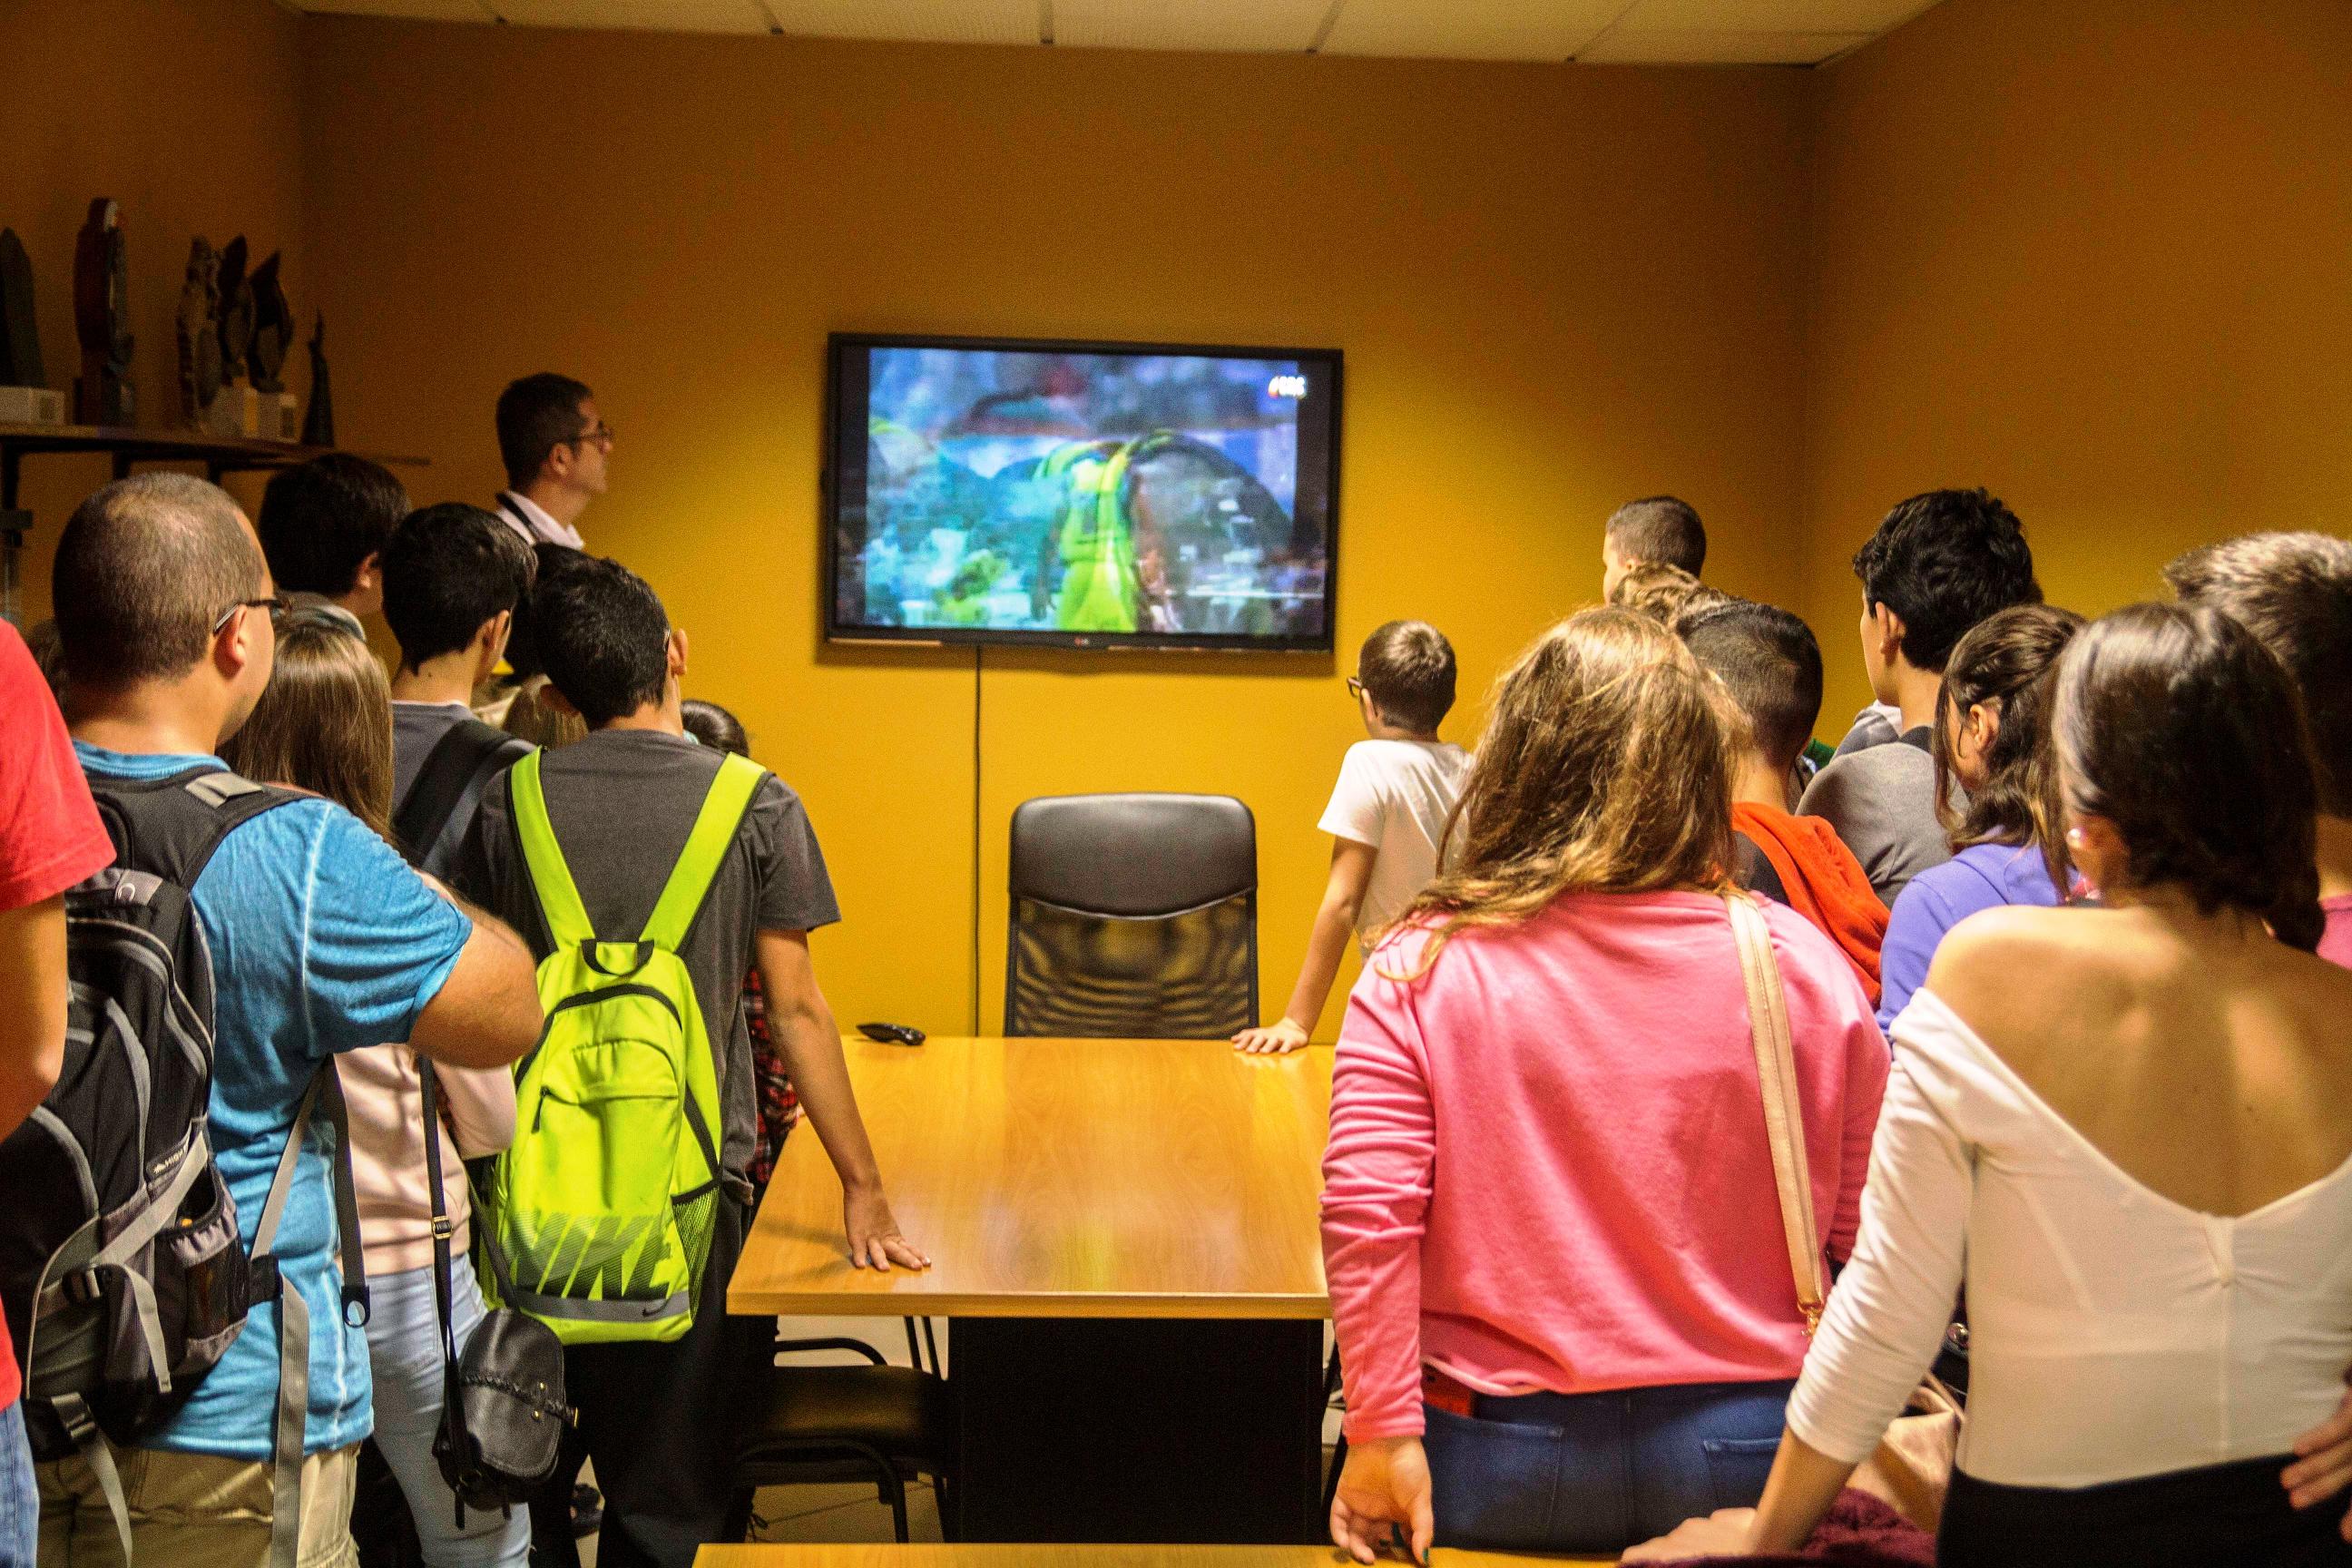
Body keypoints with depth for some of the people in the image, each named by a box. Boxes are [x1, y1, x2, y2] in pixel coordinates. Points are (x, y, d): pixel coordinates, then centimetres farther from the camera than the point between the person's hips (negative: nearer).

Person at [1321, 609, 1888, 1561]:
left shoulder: (1417, 972, -10)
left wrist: (1383, 1437, -8)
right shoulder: (1797, 965, -7)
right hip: (1740, 1446, 2)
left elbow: (1366, 1215, -14)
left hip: (1495, 1455, -1)